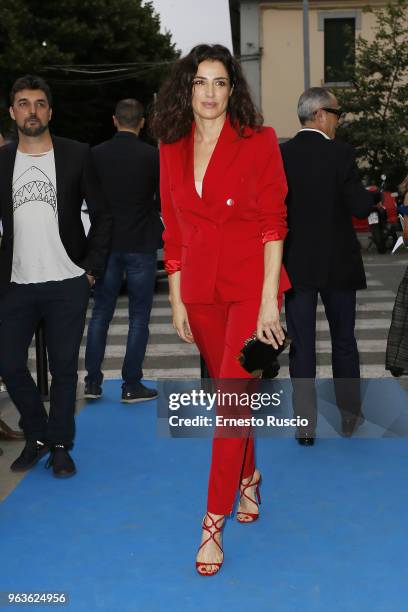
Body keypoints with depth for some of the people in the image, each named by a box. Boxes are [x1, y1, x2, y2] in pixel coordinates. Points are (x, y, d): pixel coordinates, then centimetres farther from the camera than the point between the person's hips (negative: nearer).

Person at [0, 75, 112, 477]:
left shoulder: (77, 156, 0)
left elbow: (102, 216, 2)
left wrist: (91, 269, -3)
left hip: (67, 285, -2)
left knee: (63, 368, 5)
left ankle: (60, 445, 21)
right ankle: (37, 436, 26)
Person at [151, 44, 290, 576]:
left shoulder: (258, 142, -6)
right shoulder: (172, 151, 5)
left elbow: (273, 223, -8)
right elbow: (173, 231, 9)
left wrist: (269, 301, -13)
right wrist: (177, 301, 8)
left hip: (251, 285, -4)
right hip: (201, 288, 4)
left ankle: (215, 520, 1)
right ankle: (248, 478, 37)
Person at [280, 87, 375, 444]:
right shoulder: (341, 154, -10)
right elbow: (360, 207, -12)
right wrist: (375, 196, 9)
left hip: (295, 264, 2)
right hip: (338, 264, -1)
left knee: (302, 345, 5)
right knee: (344, 341, 14)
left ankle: (305, 426, 6)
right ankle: (350, 417, 25)